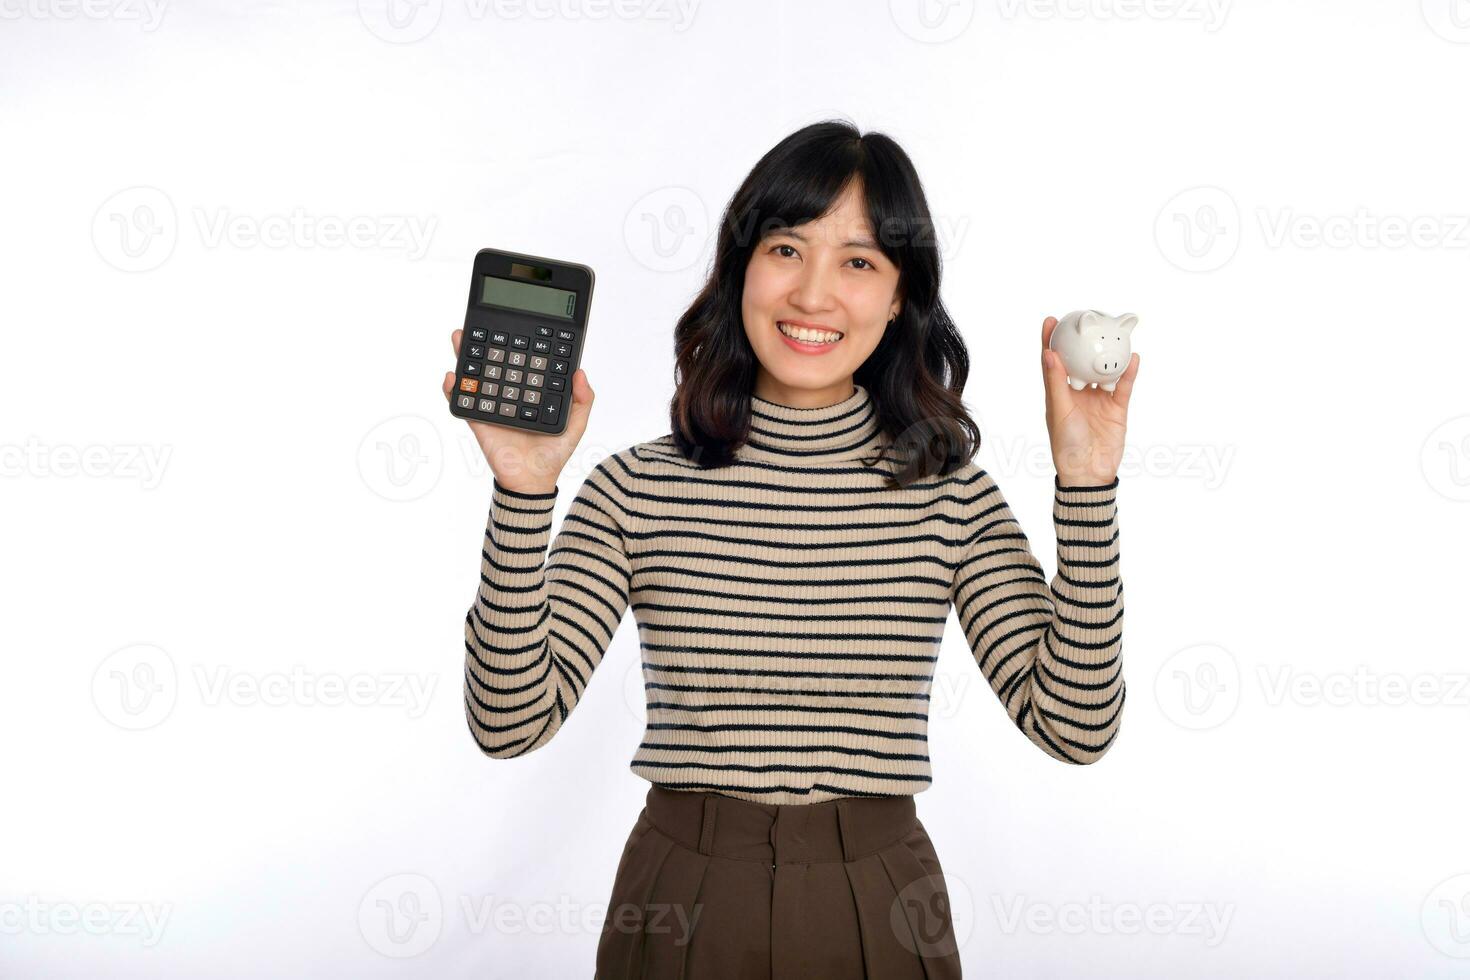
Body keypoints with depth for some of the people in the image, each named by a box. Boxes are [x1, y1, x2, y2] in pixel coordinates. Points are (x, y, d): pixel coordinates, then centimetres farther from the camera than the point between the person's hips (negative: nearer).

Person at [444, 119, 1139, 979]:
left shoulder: (950, 493, -2)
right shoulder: (639, 488, -5)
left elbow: (1075, 724, -9)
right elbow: (512, 720, -12)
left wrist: (1086, 488, -15)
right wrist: (525, 492, -21)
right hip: (682, 908, 0)